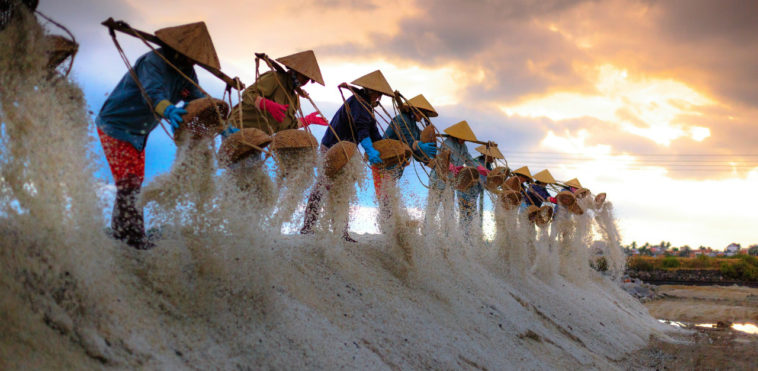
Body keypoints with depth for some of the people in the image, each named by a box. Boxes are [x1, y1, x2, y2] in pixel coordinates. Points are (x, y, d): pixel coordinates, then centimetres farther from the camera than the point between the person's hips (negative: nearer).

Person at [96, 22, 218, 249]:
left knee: (134, 183, 15)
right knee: (128, 182, -13)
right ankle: (134, 239, -12)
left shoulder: (186, 73, 2)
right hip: (115, 126, -9)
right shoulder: (153, 62, -24)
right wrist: (168, 110, -63)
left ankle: (120, 232, 28)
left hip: (138, 134, 9)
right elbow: (152, 92, -42)